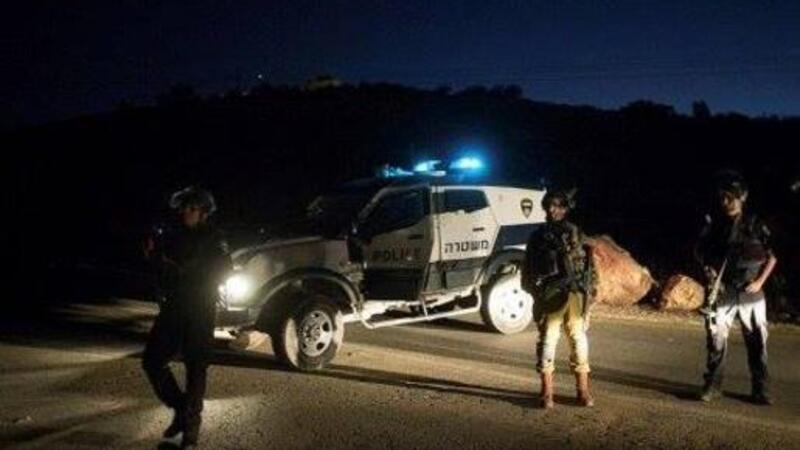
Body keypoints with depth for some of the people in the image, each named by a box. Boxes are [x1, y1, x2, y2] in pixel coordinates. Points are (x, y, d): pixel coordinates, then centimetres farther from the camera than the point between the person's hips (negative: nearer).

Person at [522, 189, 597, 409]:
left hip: (575, 295, 1)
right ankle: (546, 391, 6)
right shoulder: (538, 236, 8)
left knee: (579, 339, 5)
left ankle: (583, 390, 15)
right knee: (547, 340, -1)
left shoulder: (577, 234, 9)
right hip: (549, 297, -1)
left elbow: (590, 265, 10)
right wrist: (534, 291, 1)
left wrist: (589, 291, 3)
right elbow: (528, 269, 11)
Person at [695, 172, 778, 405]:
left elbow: (772, 256, 6)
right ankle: (711, 386, 7)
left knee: (757, 342, 6)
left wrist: (760, 282, -4)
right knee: (716, 340, -3)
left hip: (751, 293, 0)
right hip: (723, 292, 0)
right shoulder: (714, 224, 2)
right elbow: (699, 250, 15)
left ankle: (760, 390, 17)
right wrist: (707, 268, -3)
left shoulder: (755, 225, -1)